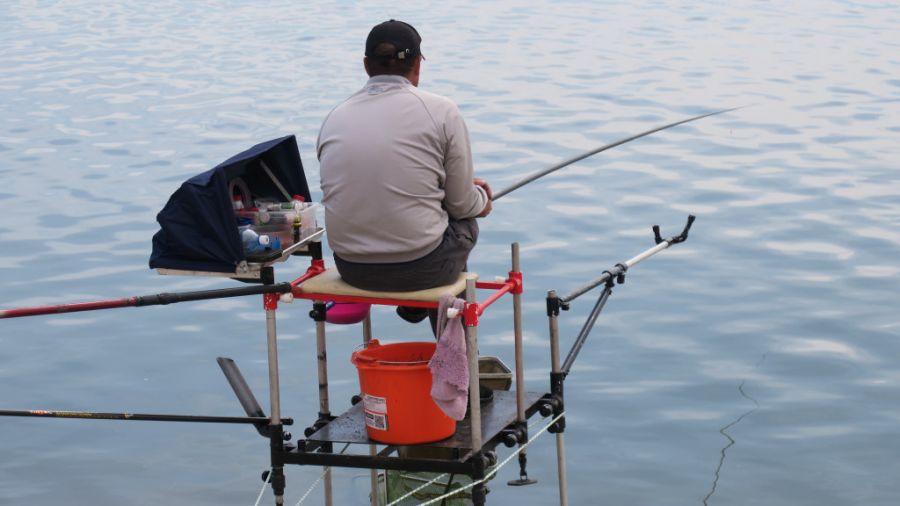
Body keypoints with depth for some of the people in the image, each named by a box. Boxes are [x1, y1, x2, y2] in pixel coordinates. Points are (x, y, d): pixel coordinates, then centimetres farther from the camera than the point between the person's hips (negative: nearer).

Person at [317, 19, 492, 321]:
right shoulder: (441, 112, -9)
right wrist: (482, 199, 23)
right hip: (420, 270, -4)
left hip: (351, 270, 5)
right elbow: (462, 205, -4)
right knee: (465, 224, 31)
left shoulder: (334, 118, 3)